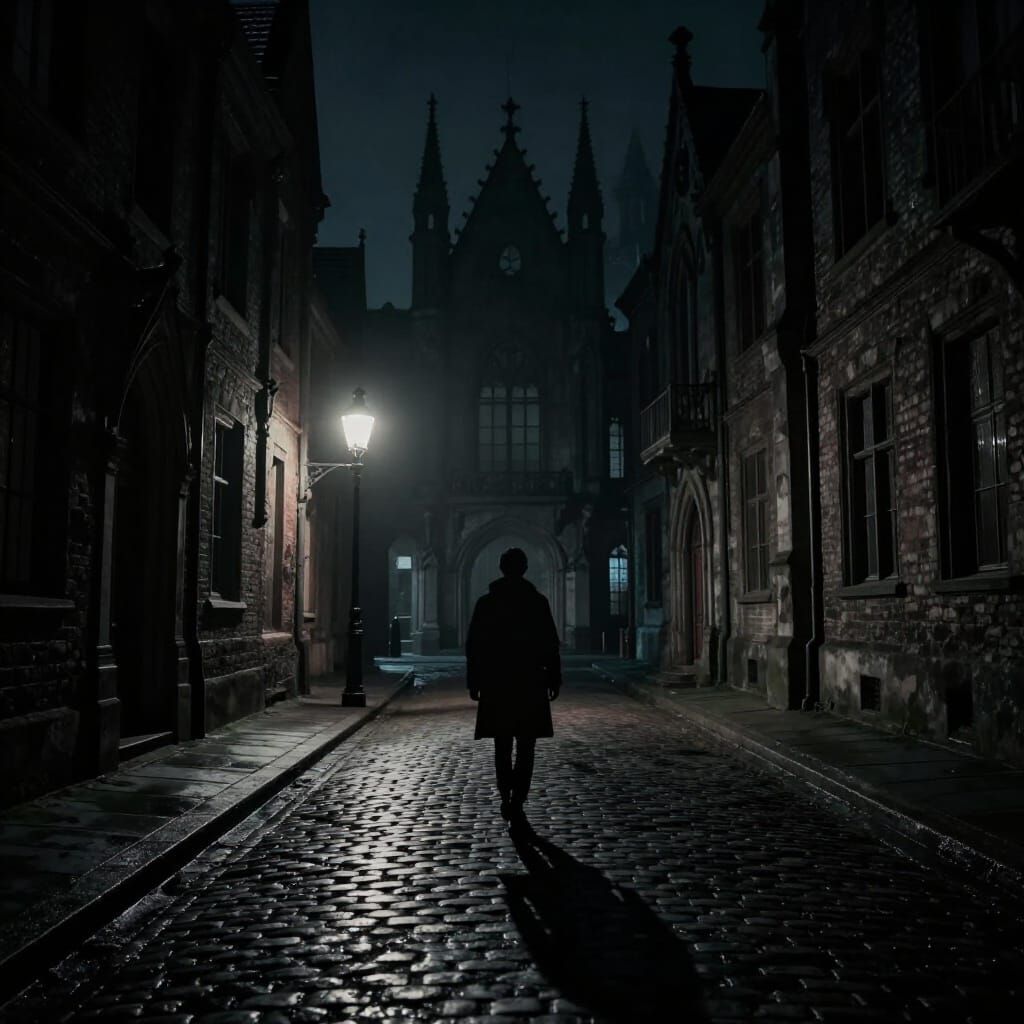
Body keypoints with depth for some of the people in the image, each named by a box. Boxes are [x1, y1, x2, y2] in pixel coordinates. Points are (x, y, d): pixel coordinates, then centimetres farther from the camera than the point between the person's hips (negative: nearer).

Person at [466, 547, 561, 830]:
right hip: (530, 683, -2)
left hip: (495, 684, 2)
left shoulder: (486, 602, 1)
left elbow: (473, 645, 1)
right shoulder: (537, 602, -3)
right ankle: (516, 806, -4)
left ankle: (507, 800, 18)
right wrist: (554, 678, 3)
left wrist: (473, 681, 6)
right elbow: (550, 644, -4)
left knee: (502, 746, 15)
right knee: (525, 748, 2)